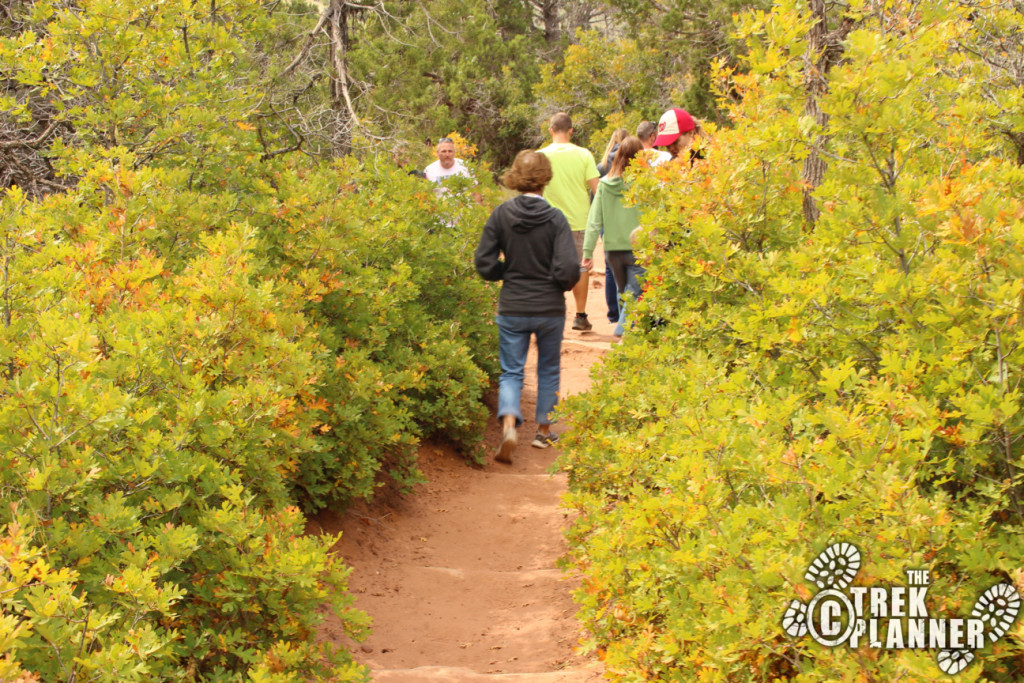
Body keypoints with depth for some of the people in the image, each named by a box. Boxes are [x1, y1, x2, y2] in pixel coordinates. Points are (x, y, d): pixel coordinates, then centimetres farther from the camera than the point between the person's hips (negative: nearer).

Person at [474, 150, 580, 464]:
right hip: (550, 309, -1)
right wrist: (560, 284, 5)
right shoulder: (555, 218, -13)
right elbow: (569, 269, -18)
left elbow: (484, 264, -5)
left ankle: (509, 421, -17)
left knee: (511, 372, 9)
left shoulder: (500, 215, -7)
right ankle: (543, 430, 29)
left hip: (512, 309, 1)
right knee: (548, 370, 20)